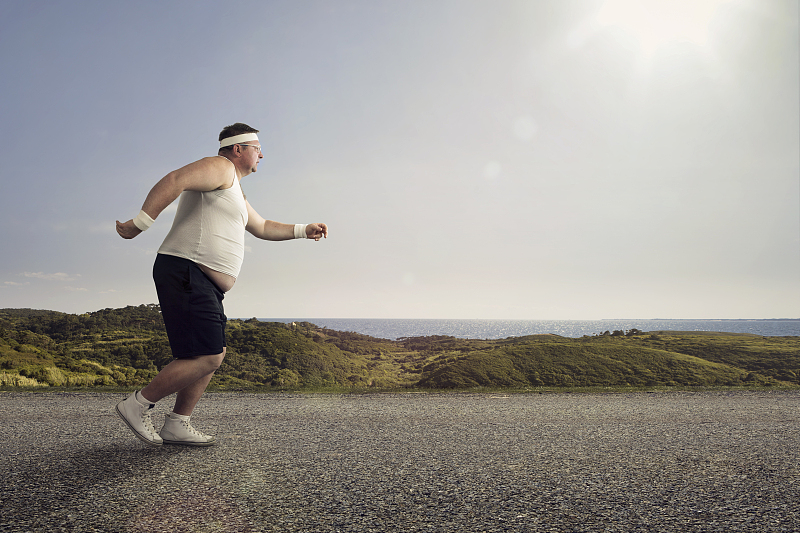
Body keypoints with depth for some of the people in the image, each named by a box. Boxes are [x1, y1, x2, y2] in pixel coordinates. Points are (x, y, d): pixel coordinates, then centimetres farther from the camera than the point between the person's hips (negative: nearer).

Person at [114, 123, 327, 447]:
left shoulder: (235, 192, 29)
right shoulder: (220, 167, -3)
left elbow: (262, 227, 38)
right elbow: (174, 180, -19)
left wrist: (303, 231, 30)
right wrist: (140, 223, -25)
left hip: (204, 286, 11)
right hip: (186, 273, -11)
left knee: (214, 354, 11)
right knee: (207, 357, -15)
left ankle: (177, 425, 16)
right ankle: (137, 405, -1)